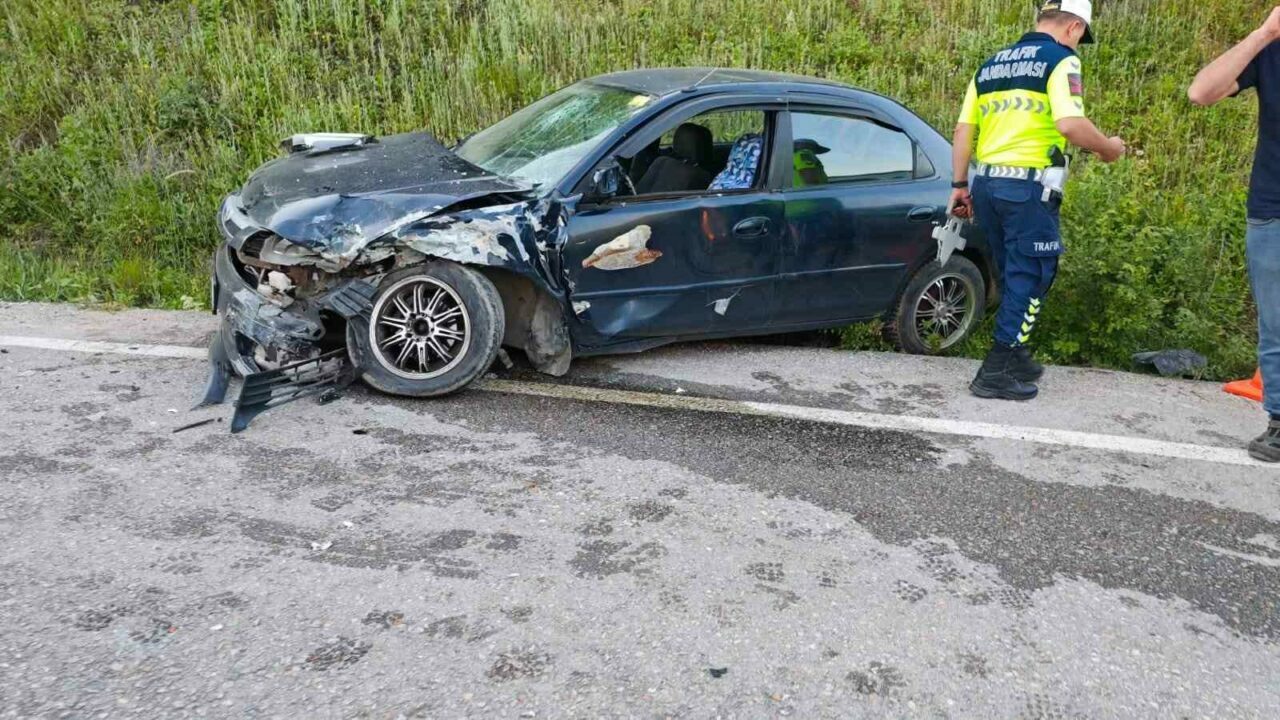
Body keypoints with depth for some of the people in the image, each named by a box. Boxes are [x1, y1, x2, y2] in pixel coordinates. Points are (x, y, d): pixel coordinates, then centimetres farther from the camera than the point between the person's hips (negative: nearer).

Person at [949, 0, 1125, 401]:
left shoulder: (992, 64, 18)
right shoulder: (1061, 60, -3)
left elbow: (963, 131, 15)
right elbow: (1070, 125, -18)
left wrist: (959, 185, 18)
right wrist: (1109, 149, -1)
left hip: (987, 183, 7)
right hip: (1028, 186, -7)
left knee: (1012, 275, 18)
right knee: (1029, 277, 0)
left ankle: (1015, 358, 27)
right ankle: (996, 372, -3)